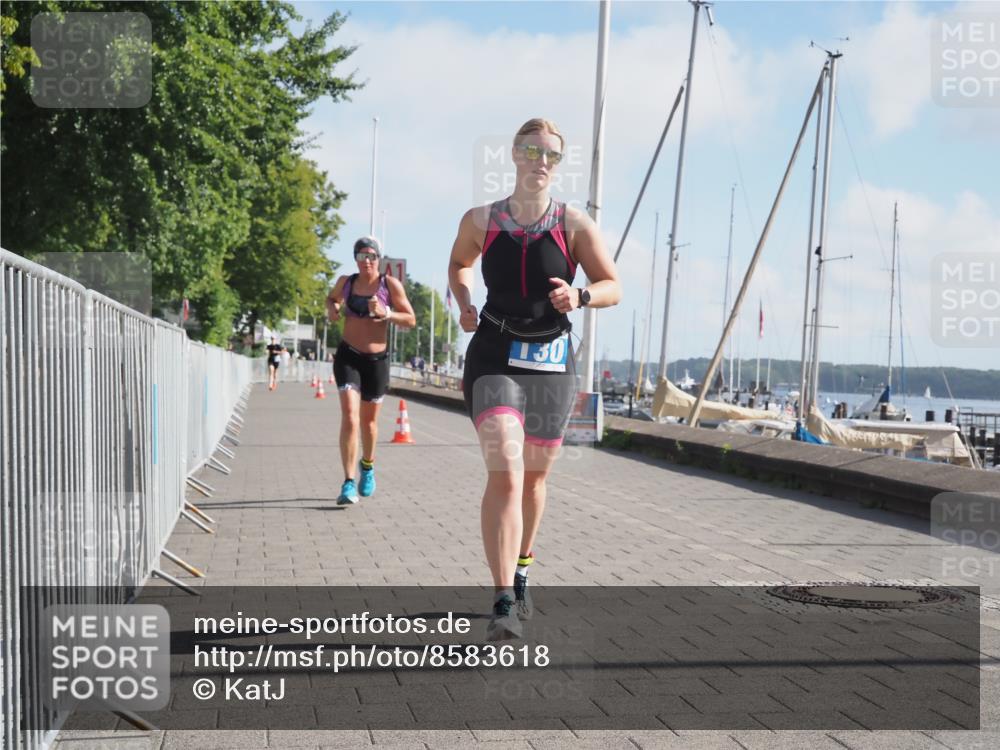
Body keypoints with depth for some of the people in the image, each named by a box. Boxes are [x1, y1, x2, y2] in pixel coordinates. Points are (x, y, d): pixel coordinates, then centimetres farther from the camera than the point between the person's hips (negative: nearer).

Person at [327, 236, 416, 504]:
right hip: (348, 356, 0)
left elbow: (410, 320, -4)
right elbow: (332, 299, 26)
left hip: (377, 360, 0)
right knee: (349, 417, -17)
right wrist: (332, 310, 2)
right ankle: (349, 483, -17)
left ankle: (368, 465, 45)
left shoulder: (390, 285, -4)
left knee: (369, 420, 15)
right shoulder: (345, 282, 3)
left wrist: (385, 313, -20)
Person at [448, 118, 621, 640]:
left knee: (533, 478, 15)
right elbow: (459, 263, 22)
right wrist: (464, 304, 3)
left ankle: (521, 572, 39)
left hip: (551, 362, 2)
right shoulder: (480, 220, 2)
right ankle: (504, 603, -19)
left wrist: (580, 297, -20)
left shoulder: (574, 224, -1)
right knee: (505, 476, -18)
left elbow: (613, 288, 2)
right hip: (494, 360, -1)